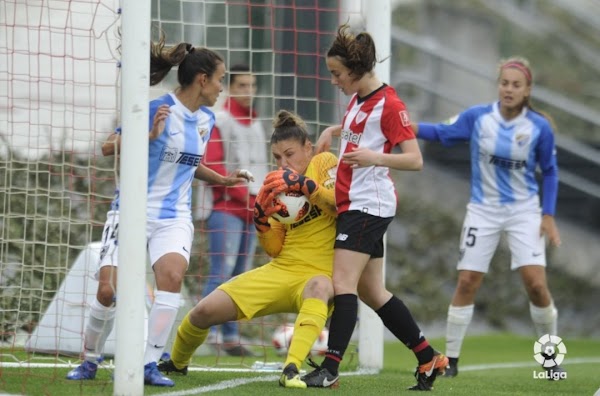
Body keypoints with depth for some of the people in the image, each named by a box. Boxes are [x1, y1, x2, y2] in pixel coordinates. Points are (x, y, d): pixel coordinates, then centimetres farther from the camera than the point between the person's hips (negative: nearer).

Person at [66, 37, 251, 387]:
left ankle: (150, 365, -16)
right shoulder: (156, 109, -13)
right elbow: (108, 148, -13)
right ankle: (90, 361, 17)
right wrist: (150, 135, -26)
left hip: (174, 216, 4)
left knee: (172, 274, -24)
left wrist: (221, 179, 17)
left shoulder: (206, 120, 9)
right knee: (108, 290, -9)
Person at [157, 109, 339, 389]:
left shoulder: (323, 164, -2)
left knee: (318, 286, -44)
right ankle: (176, 363, 26)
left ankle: (291, 370, -52)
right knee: (204, 312, -3)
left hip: (319, 274, -6)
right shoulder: (280, 188, 12)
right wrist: (261, 219, -8)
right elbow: (275, 249, 10)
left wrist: (304, 185, -29)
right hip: (281, 271, 6)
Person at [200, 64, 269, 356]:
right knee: (222, 271, -15)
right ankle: (205, 331, -15)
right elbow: (212, 166, -12)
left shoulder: (256, 125, 19)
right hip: (226, 208, -7)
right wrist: (246, 195, -12)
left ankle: (231, 336, 8)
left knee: (241, 275, 6)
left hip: (251, 210, 7)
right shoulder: (219, 121, -4)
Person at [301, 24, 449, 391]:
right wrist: (332, 131, 19)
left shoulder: (389, 104, -13)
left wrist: (375, 157, -33)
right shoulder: (357, 99, 13)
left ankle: (330, 368, -21)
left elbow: (415, 160, -17)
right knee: (373, 292, 11)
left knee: (343, 282, -17)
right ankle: (429, 359, 19)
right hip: (352, 205, 10)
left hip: (369, 205, -10)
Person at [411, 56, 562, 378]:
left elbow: (549, 171, 3)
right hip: (484, 210, 1)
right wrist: (410, 127, -12)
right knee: (467, 282, -2)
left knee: (536, 283, -12)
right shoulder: (477, 117, -9)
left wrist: (548, 215, -3)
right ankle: (450, 359, 7)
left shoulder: (539, 127, -9)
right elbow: (445, 133, 4)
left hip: (524, 211, -1)